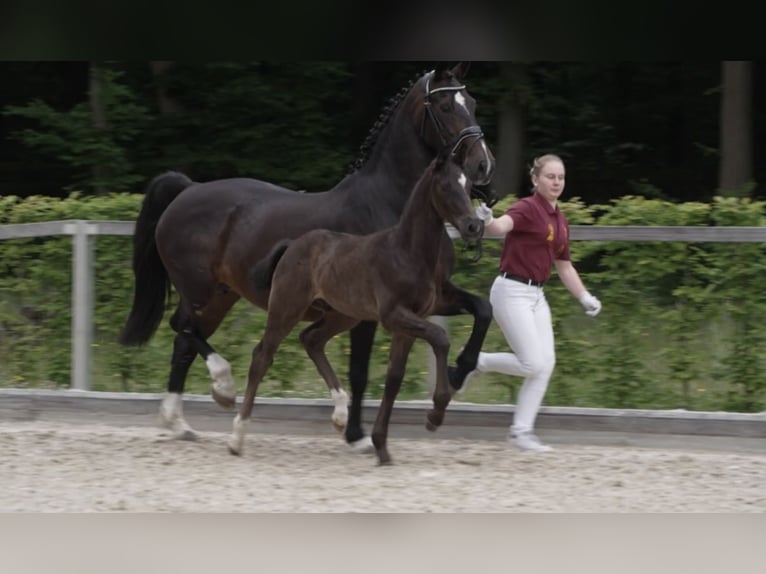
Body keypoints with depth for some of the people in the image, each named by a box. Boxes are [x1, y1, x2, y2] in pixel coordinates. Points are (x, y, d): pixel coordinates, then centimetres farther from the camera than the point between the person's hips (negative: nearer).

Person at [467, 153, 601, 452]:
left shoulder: (560, 220, 12)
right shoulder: (527, 208, -13)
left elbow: (564, 266, 22)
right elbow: (502, 225, -35)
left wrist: (585, 298, 18)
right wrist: (488, 222, -57)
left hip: (536, 295, 8)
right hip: (512, 292, -8)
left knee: (546, 363, 1)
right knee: (533, 364, -14)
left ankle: (522, 430, 7)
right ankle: (476, 361, 8)